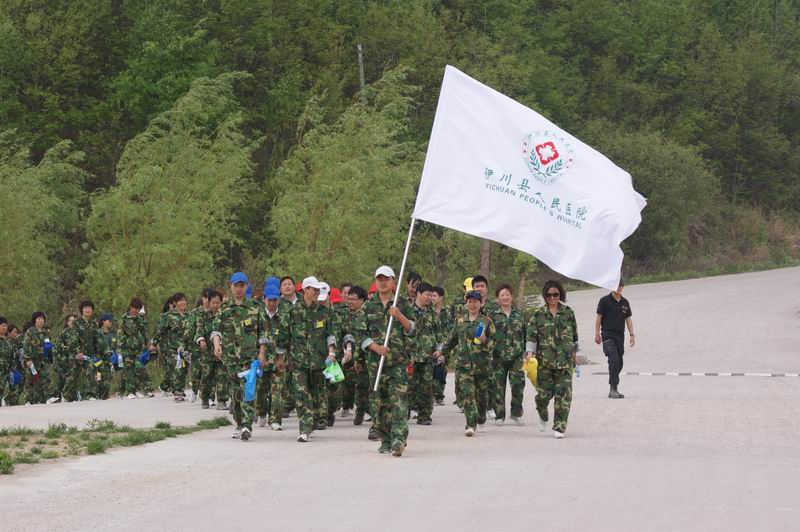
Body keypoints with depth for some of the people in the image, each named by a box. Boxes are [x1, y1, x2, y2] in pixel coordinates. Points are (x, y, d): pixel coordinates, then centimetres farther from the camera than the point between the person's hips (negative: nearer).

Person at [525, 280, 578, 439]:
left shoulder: (568, 313, 8)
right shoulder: (538, 315, 3)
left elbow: (574, 335, 16)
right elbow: (530, 335, -2)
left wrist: (574, 353, 18)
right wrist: (530, 352, -16)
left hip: (564, 360, 1)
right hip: (544, 360, -1)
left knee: (563, 394, -7)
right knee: (544, 392, 1)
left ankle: (559, 427, -4)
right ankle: (543, 416, 32)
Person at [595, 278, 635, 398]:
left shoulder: (625, 303, 12)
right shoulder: (605, 301, -2)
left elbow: (628, 319, 14)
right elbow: (599, 317, 0)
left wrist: (632, 334, 6)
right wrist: (597, 334, -5)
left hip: (620, 335, 6)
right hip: (608, 335, -6)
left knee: (619, 363, 6)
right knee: (614, 360, -18)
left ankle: (613, 390, 15)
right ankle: (613, 389, -20)